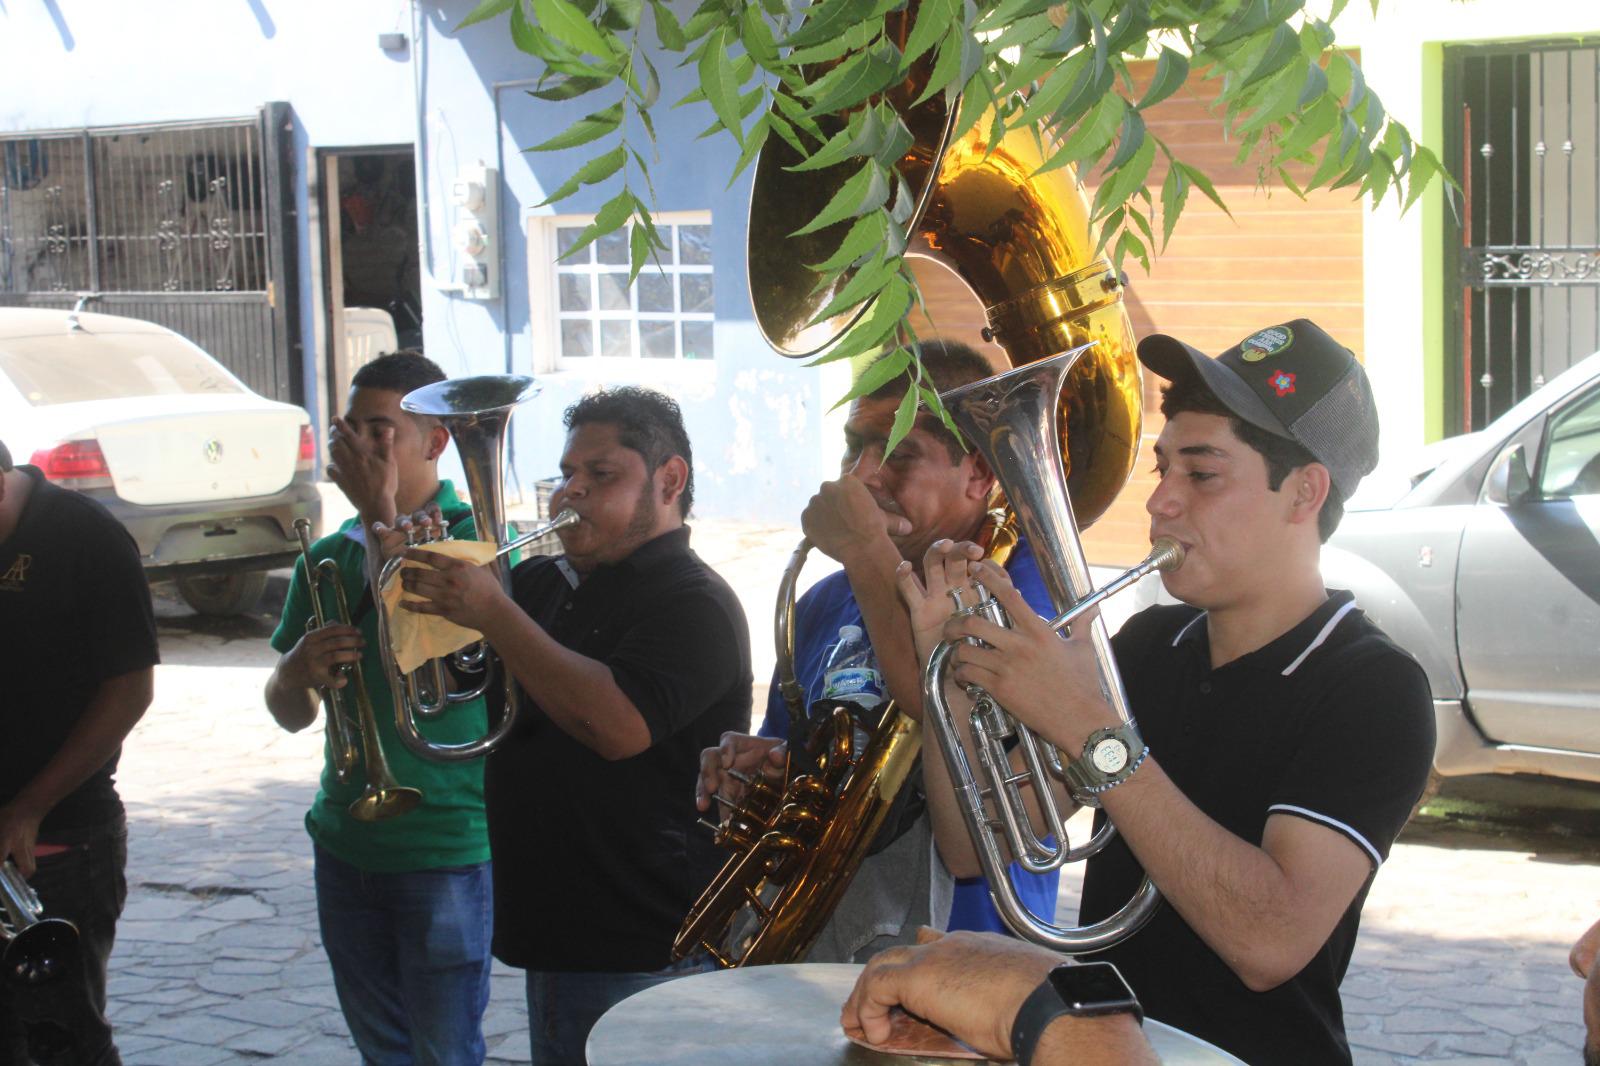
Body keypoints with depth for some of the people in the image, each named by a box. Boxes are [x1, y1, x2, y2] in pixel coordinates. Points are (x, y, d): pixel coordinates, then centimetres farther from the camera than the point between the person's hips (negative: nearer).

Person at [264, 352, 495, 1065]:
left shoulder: (477, 538, -10)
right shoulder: (329, 557, 9)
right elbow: (290, 714, 12)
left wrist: (382, 514, -23)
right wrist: (297, 670, -13)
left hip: (448, 850, -6)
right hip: (347, 840, 6)